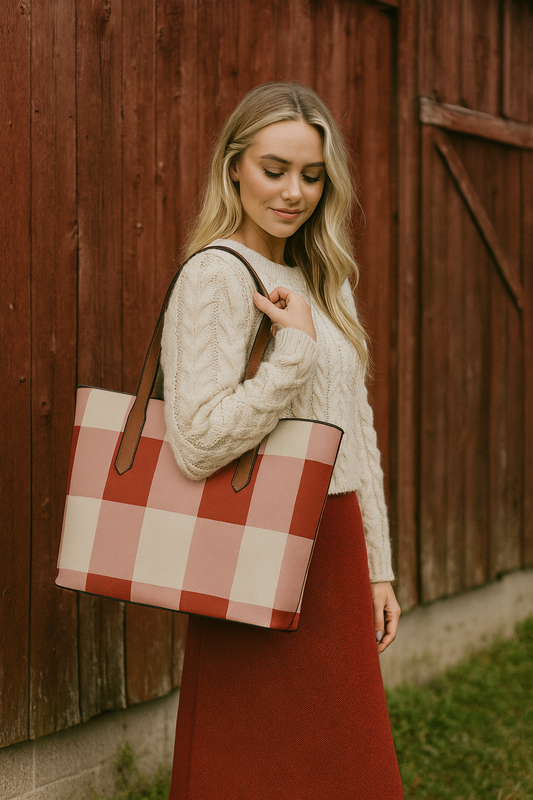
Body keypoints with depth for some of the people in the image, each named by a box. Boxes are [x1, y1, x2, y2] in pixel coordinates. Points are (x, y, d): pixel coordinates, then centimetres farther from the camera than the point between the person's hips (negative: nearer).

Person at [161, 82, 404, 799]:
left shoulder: (324, 280, 14)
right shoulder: (217, 275, -13)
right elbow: (198, 443, -23)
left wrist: (376, 566, 15)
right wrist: (296, 346, -20)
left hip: (333, 547, 8)